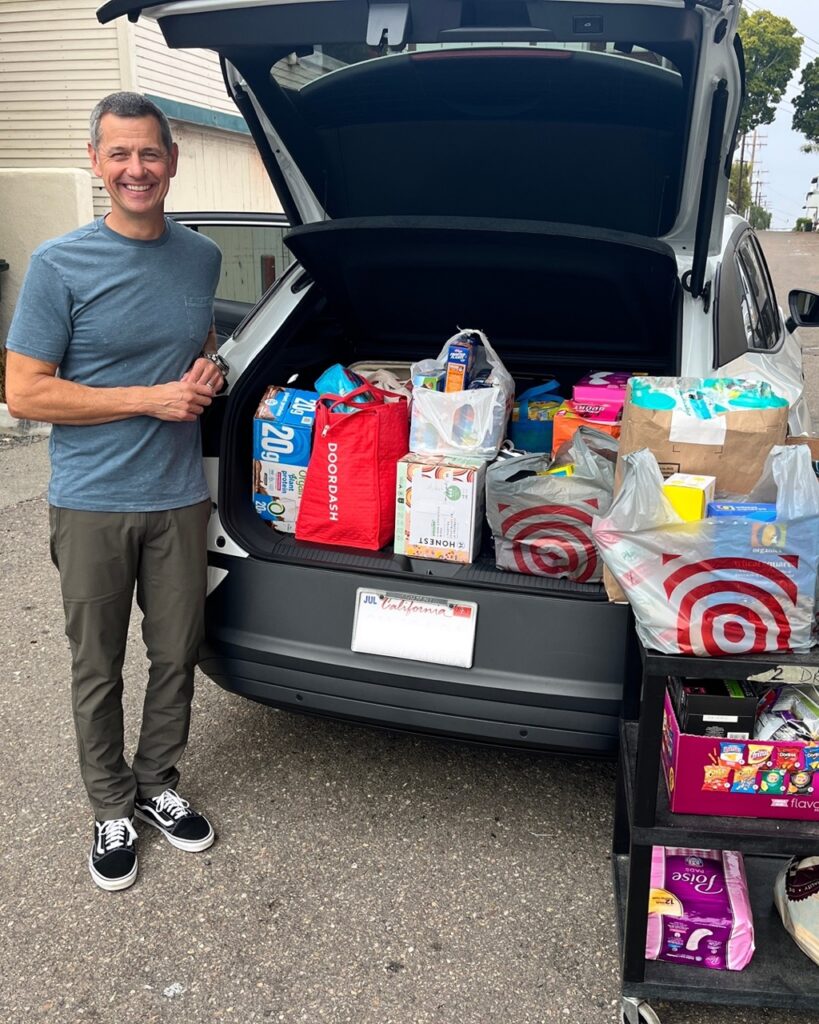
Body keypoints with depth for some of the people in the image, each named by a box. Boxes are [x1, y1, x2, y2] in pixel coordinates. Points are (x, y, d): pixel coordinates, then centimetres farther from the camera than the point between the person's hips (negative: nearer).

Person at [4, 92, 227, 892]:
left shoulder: (201, 258, 5)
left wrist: (209, 371, -3)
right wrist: (151, 399, -17)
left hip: (179, 498, 4)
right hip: (91, 505, -3)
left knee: (176, 656, 14)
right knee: (98, 669, 10)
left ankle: (157, 785, 36)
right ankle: (111, 809, 30)